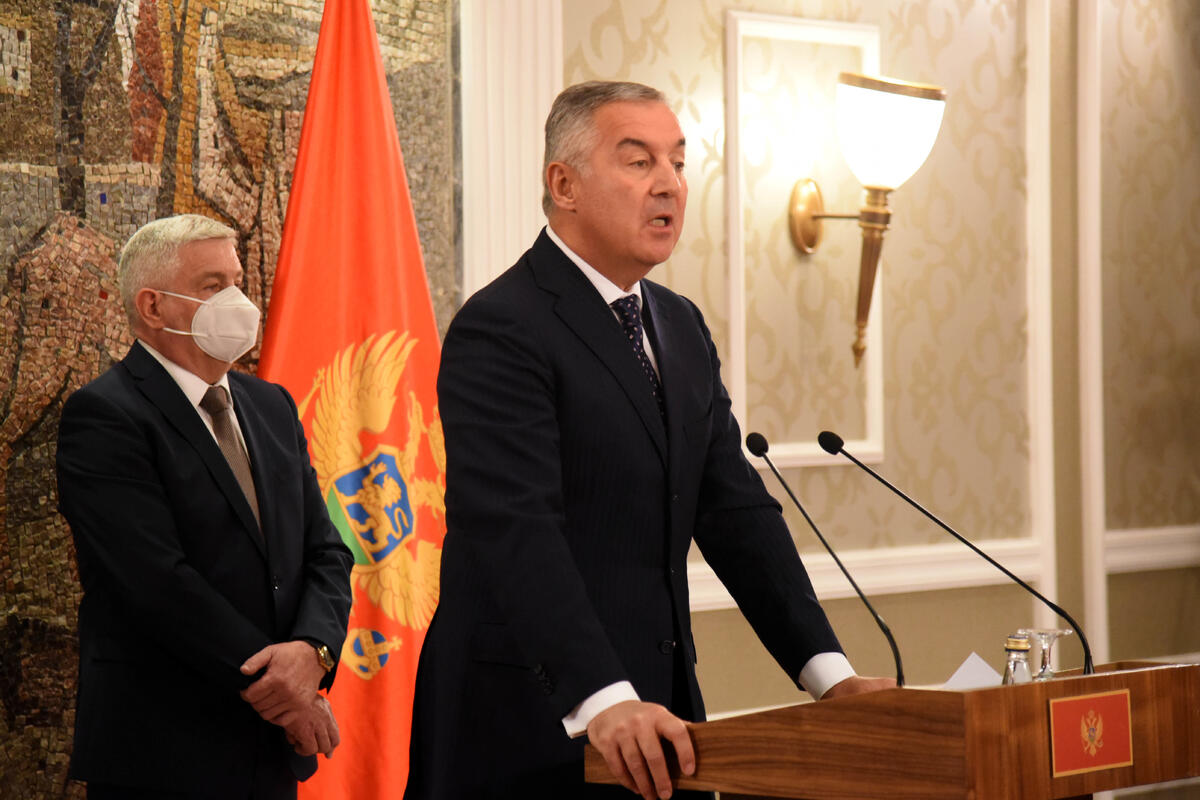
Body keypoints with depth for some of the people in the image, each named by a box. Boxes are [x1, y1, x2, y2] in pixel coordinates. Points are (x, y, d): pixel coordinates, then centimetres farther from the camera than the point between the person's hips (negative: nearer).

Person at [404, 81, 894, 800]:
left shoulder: (682, 328, 16)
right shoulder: (500, 331, -12)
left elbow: (736, 511, 12)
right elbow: (514, 532, -23)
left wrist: (827, 671, 0)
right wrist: (603, 701, -33)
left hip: (657, 712, 7)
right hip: (532, 721, -7)